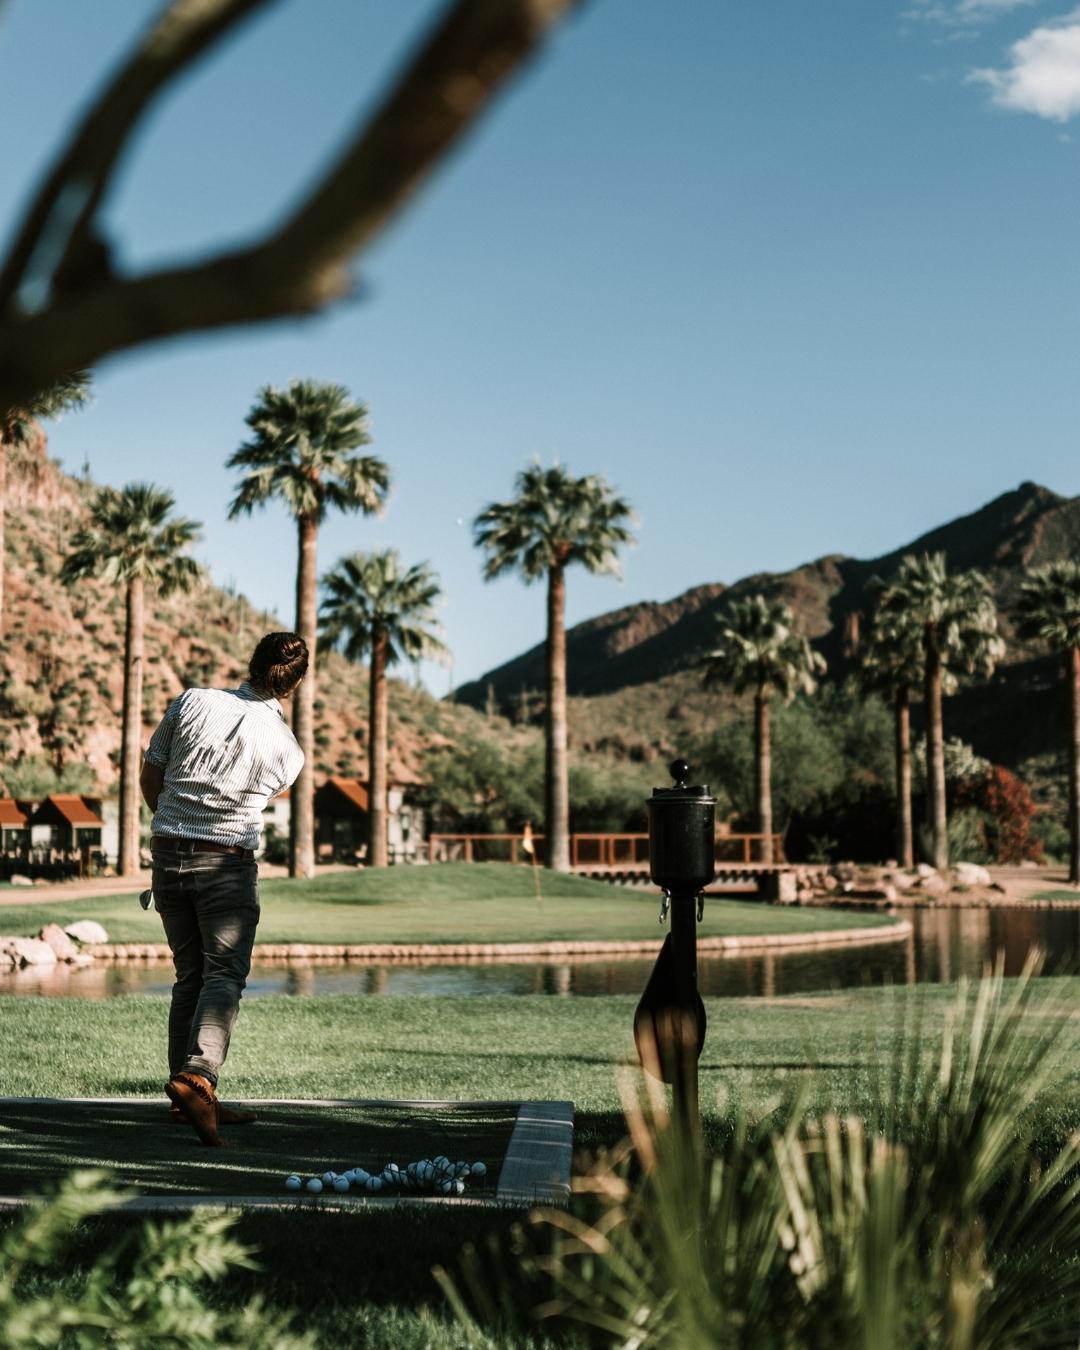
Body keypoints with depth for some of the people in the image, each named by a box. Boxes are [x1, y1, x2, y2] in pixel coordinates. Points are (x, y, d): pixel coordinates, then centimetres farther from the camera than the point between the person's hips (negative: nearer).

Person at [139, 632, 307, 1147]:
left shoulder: (192, 702, -3)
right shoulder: (288, 750, -5)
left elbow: (149, 779, 7)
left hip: (167, 856, 4)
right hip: (228, 865, -4)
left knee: (188, 975, 13)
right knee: (224, 974, -3)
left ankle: (188, 1098, 15)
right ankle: (197, 1075, -26)